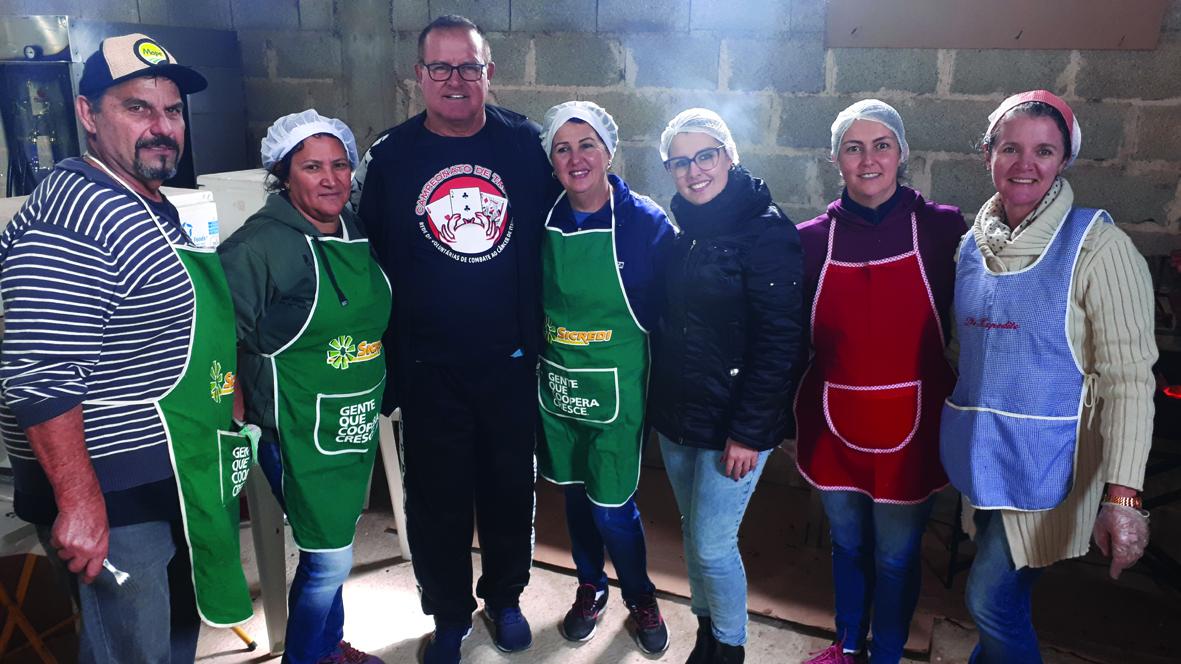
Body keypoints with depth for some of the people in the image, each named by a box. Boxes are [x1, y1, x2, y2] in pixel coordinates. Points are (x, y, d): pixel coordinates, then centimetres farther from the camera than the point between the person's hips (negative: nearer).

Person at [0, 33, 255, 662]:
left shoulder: (158, 209, 11)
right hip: (110, 494, -10)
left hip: (177, 482, 10)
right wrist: (79, 503, -26)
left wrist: (229, 423, 20)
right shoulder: (71, 217, -21)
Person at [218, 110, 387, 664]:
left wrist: (377, 398, 15)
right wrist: (242, 411, -13)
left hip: (358, 422, 7)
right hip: (299, 430, -7)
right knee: (329, 560, 1)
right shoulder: (260, 245, -18)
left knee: (334, 543, 21)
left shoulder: (357, 234, 4)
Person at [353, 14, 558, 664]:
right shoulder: (390, 155, -1)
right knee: (436, 501, 11)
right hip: (427, 368, 0)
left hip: (510, 362, 1)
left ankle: (505, 597, 40)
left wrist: (542, 336, 2)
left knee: (510, 489, 15)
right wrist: (384, 362, -1)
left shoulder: (525, 144, -1)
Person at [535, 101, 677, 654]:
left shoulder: (645, 222, -13)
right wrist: (536, 352, 4)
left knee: (612, 507, 2)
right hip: (557, 384, 4)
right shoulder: (545, 223, -2)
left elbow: (666, 311, -8)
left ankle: (640, 597, 31)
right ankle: (590, 587, 43)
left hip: (616, 389, -4)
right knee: (575, 494, 18)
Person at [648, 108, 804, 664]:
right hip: (676, 417, 6)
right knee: (692, 533, 18)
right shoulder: (678, 229, 6)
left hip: (733, 423, -6)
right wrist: (660, 402, 10)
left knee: (712, 544, 0)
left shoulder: (765, 229, -13)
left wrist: (749, 431, -18)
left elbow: (779, 340, -17)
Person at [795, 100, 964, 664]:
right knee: (847, 544, 21)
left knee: (895, 556, 12)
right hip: (834, 424, 2)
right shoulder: (813, 237, -3)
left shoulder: (941, 227, -7)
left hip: (909, 425, -2)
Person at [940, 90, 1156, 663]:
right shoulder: (973, 245, 5)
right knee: (998, 599, 18)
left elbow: (1128, 376, -16)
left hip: (1044, 465, -5)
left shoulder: (1095, 244, -13)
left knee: (991, 600, -1)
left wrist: (1122, 494, -22)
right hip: (981, 459, 5)